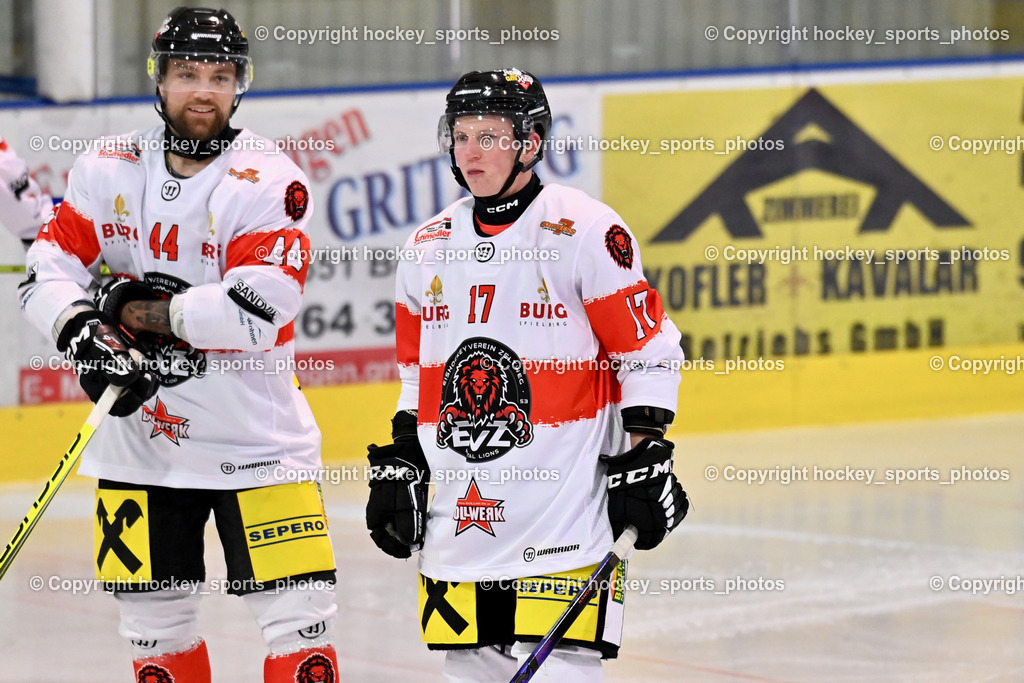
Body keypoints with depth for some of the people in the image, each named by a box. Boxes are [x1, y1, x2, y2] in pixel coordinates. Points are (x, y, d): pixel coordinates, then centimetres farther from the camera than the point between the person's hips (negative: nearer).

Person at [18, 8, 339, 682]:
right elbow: (47, 273, 2)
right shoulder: (108, 170, 2)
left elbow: (253, 314, -23)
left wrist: (139, 309, -17)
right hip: (138, 437, 4)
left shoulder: (269, 181, -12)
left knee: (300, 617, -7)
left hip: (254, 439, -4)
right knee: (153, 615, 11)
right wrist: (89, 334, -17)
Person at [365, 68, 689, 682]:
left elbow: (650, 352, -5)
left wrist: (646, 459, -9)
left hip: (565, 510, -6)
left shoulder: (586, 232, -8)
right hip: (460, 509, 6)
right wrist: (398, 465, 16)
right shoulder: (430, 246, 11)